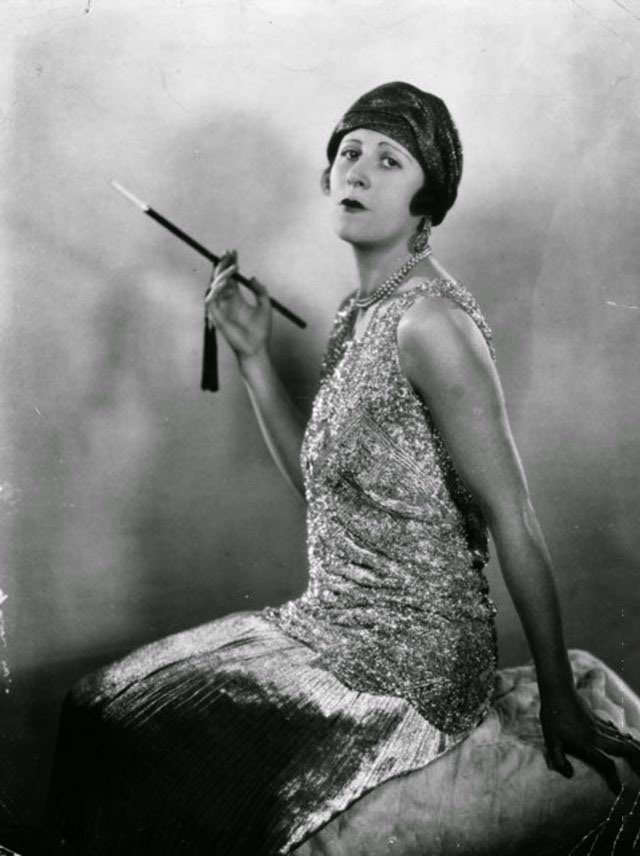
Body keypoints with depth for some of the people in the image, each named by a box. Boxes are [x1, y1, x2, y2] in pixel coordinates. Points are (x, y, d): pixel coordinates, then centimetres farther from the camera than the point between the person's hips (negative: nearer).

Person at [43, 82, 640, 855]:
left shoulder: (430, 322, -19)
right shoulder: (359, 315, 8)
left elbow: (512, 518, -18)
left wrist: (559, 699, -14)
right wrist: (252, 355, 5)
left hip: (415, 661, -8)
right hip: (332, 622, 9)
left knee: (175, 761, -15)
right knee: (105, 705, 6)